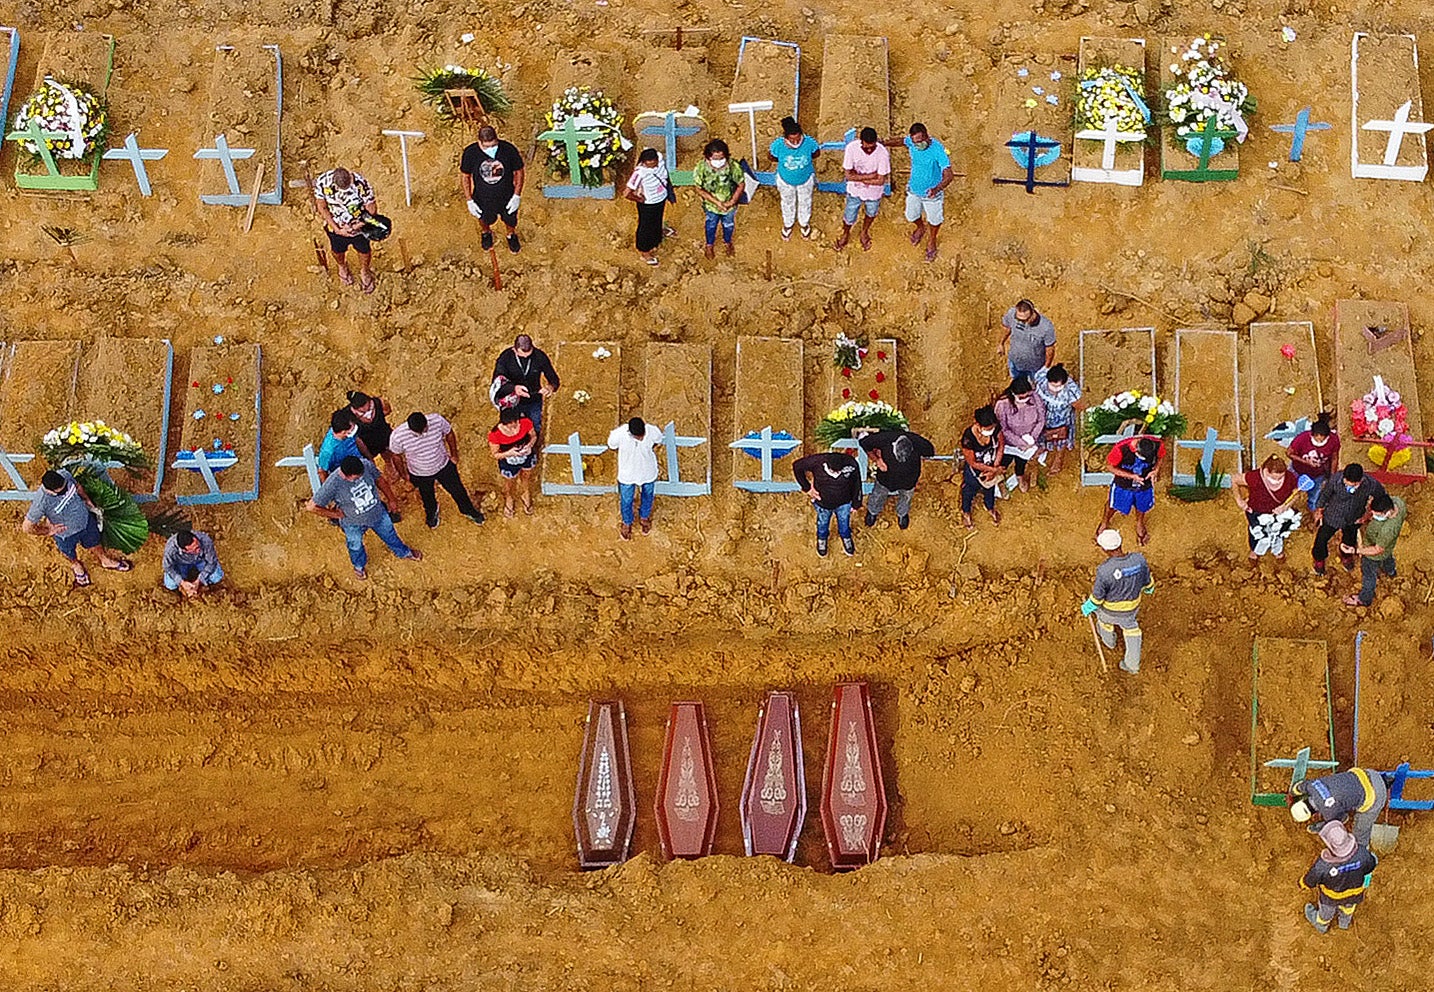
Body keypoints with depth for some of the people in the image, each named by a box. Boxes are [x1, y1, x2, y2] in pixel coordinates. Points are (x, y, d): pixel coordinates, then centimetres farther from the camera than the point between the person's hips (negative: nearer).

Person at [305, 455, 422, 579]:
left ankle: (404, 552, 61)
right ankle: (360, 565, 62)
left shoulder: (366, 464, -30)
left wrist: (391, 499, 6)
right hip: (354, 524, -3)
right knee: (356, 547, 28)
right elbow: (312, 507, -31)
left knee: (389, 535, 30)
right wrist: (335, 515, -19)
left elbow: (380, 480, -8)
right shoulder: (332, 485, -39)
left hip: (378, 513, 3)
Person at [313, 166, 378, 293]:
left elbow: (372, 208, -20)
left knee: (364, 250, 26)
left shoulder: (362, 184, -35)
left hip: (359, 225, -1)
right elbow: (322, 207, -18)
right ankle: (342, 267, 65)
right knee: (338, 250, 29)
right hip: (335, 225, 1)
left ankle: (364, 271, 60)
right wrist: (336, 229, -21)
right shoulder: (322, 183, -32)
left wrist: (361, 224, -29)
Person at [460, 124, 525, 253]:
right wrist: (469, 200, -9)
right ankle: (486, 233, 66)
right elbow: (465, 176, -11)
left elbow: (519, 171, -12)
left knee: (510, 221, 28)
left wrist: (517, 196, -11)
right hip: (483, 199, 0)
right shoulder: (470, 153, -28)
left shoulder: (509, 150, -30)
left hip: (507, 198, 0)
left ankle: (511, 235, 63)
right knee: (485, 220, 31)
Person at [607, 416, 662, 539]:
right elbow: (612, 446, -11)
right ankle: (627, 523, 54)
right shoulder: (619, 434, -36)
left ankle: (644, 517, 61)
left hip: (648, 472, 1)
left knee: (647, 496, 29)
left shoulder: (653, 432, -33)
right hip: (627, 474, -1)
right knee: (626, 500, 23)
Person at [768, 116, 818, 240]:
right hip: (786, 180, 0)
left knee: (805, 202, 28)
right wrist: (785, 161, -12)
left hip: (805, 179, 0)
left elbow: (816, 152, -11)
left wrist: (804, 159, -13)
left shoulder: (809, 142, -35)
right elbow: (771, 155, -12)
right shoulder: (778, 145, -35)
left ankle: (805, 223, 58)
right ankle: (787, 224, 57)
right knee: (788, 203, 28)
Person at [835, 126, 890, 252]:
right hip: (855, 191, 0)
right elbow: (849, 175, -23)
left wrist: (858, 178, -22)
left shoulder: (883, 153, -32)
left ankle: (864, 232, 60)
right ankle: (845, 235, 53)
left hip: (874, 193, 0)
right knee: (849, 217, 19)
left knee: (870, 214, 28)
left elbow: (880, 180, -25)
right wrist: (870, 176, -27)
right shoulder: (851, 148, -29)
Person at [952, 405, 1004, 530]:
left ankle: (990, 508, 67)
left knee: (990, 489, 34)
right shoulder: (968, 438, -43)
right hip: (974, 472, -4)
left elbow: (1001, 446, -10)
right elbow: (973, 463, -28)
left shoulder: (995, 428, -31)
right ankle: (965, 513, 61)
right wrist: (995, 470, -20)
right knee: (969, 492, 29)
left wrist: (995, 467, -18)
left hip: (991, 468, 4)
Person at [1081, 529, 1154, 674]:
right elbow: (1147, 579, -5)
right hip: (1132, 606, 3)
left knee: (1104, 616, 34)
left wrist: (1087, 607, 1)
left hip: (1111, 609, -2)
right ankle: (1132, 663, 45)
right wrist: (1149, 588, 20)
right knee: (1131, 626, 34)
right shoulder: (1139, 560, -27)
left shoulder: (1104, 570, -38)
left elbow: (1097, 596, -22)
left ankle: (1108, 639, 64)